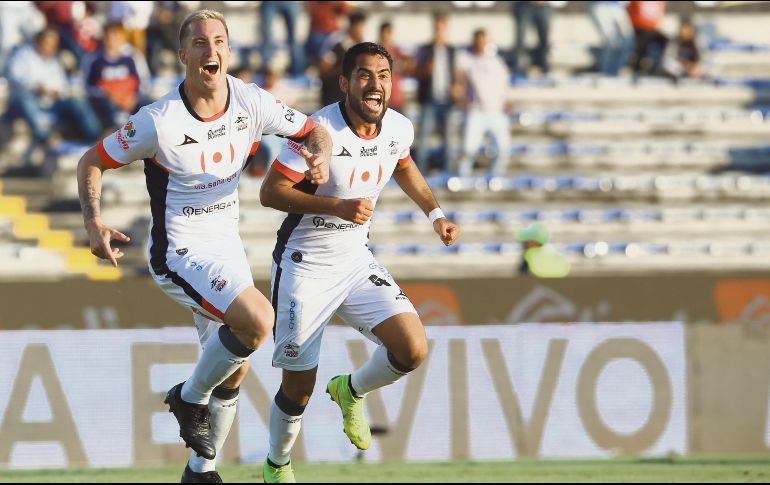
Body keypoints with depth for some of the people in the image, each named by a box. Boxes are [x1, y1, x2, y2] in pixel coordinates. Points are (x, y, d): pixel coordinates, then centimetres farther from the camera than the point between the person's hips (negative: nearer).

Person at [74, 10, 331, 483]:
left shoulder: (251, 103, -7)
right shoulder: (160, 121, -20)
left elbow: (313, 129, 7)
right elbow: (92, 162, -8)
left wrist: (321, 155, -16)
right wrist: (94, 222, -23)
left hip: (227, 248, 6)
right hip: (179, 253, -6)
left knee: (235, 367, 12)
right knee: (258, 319, -27)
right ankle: (191, 397, -2)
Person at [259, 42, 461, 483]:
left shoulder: (399, 129, -4)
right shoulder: (319, 130, -23)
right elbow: (271, 192, -21)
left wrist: (435, 214, 12)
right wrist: (336, 206, -30)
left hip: (357, 262, 5)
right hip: (305, 265, -5)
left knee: (412, 350, -14)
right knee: (299, 387, 0)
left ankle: (351, 391, 17)